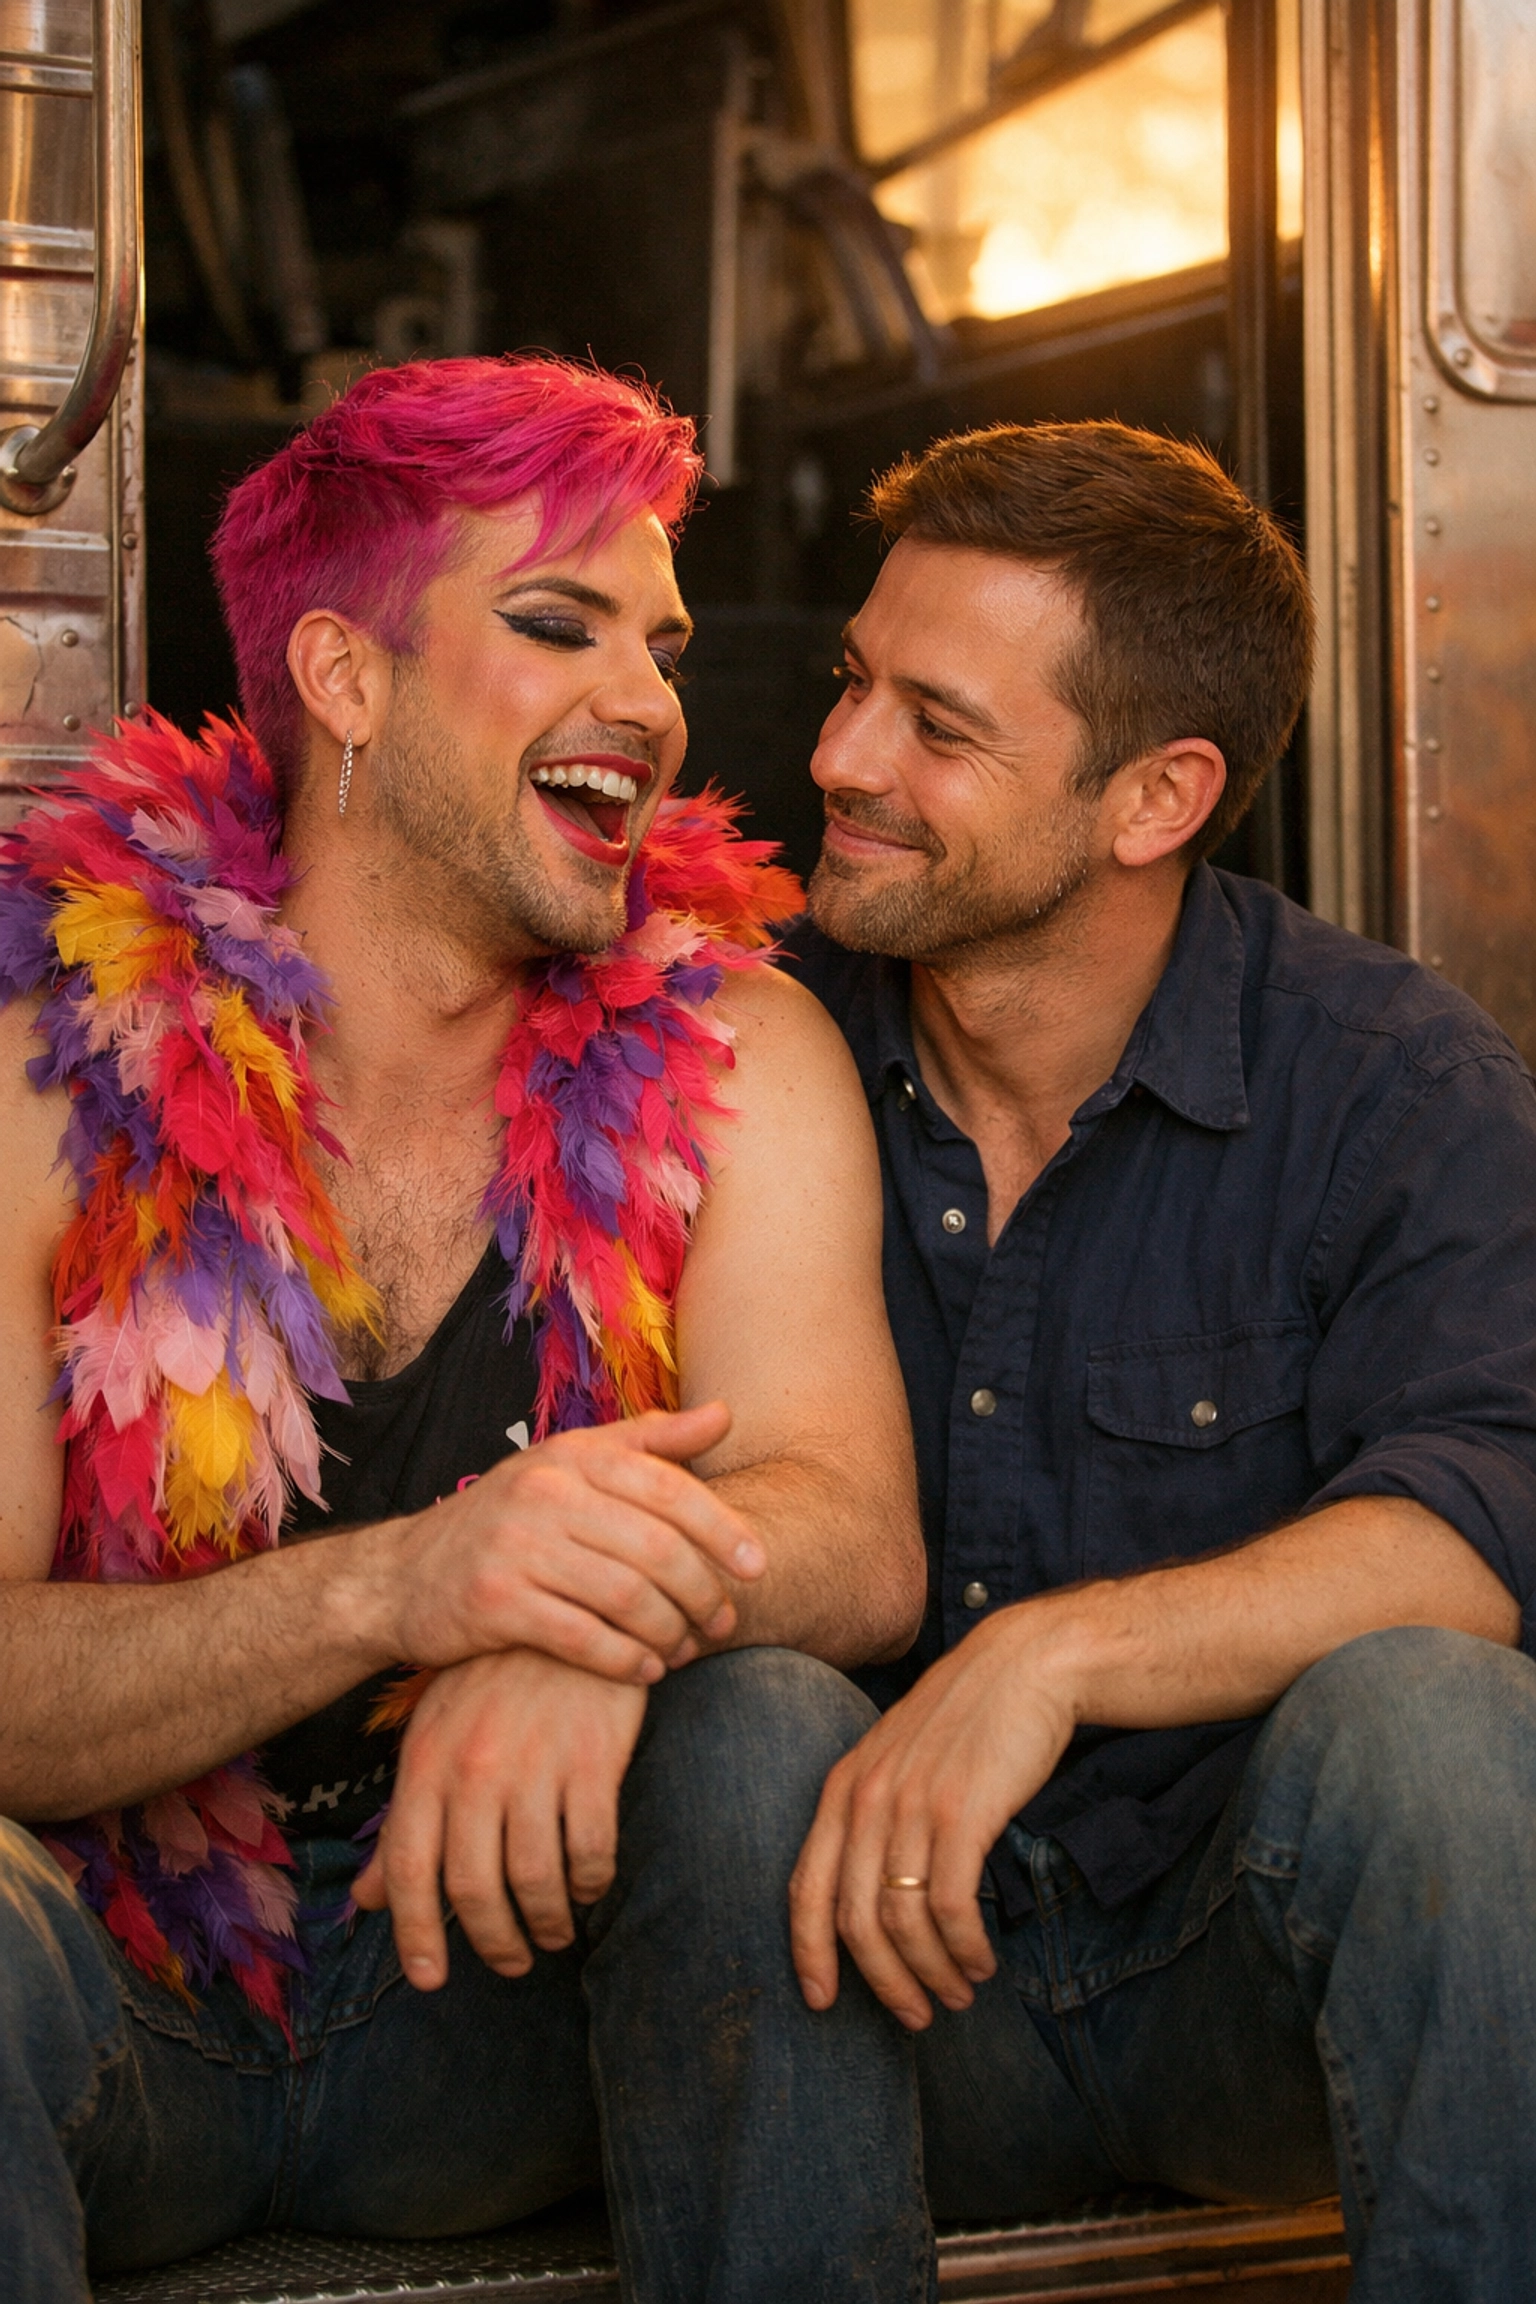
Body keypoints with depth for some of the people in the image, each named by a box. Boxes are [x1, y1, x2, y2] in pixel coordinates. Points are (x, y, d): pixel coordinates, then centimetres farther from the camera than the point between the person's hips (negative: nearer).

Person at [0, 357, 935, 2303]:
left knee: (775, 1735, -27)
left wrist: (604, 1613, -37)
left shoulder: (729, 1060, 0)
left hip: (504, 1974, 3)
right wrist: (390, 1588, -35)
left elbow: (856, 1541, -14)